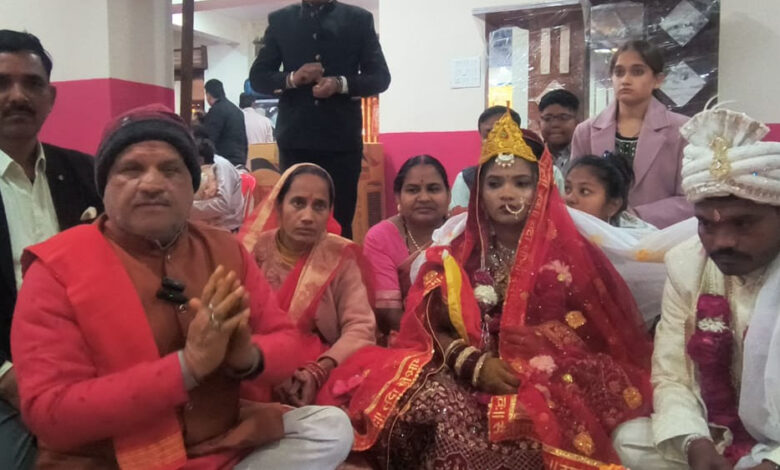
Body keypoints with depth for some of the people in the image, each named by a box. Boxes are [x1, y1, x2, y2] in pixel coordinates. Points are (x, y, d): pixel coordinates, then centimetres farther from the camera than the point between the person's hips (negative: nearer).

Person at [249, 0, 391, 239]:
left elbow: (380, 77, 5)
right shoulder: (279, 20, 12)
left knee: (340, 220, 1)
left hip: (342, 138, -1)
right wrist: (292, 78, -10)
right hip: (295, 139, 1)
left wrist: (341, 84, -13)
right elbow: (257, 77, 10)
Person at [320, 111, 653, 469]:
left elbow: (593, 333, 4)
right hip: (470, 376, 2)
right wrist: (475, 364, -15)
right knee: (433, 402, -30)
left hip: (548, 380, -1)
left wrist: (528, 372, -11)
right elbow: (429, 326, 3)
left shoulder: (568, 251, 5)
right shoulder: (457, 250, 9)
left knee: (525, 428, -34)